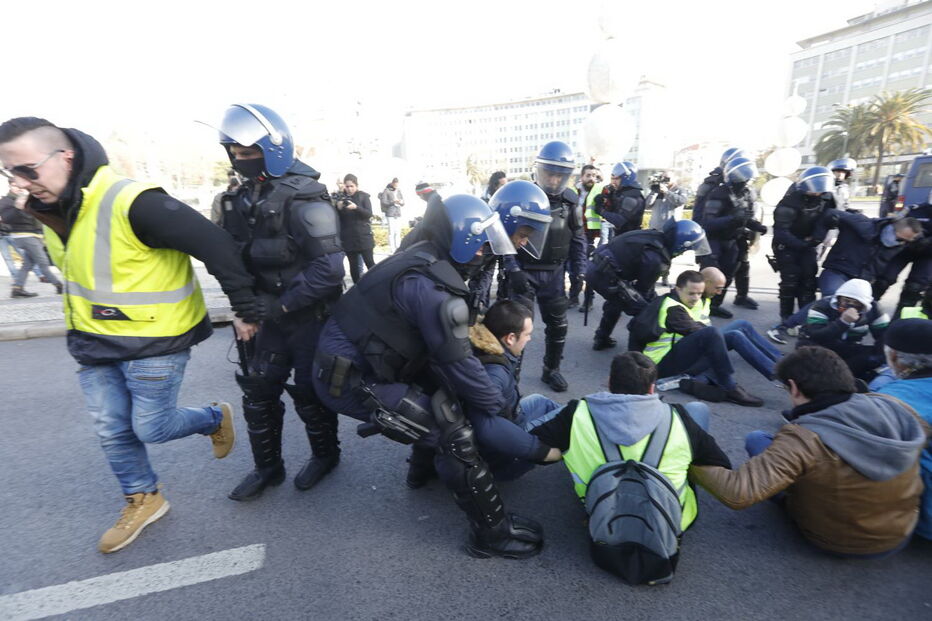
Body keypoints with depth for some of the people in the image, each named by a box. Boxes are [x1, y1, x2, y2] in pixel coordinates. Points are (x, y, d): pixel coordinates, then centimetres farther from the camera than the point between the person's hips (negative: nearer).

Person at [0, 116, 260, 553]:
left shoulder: (132, 203, -25)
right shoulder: (50, 209, 3)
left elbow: (216, 246, -27)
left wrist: (246, 310, -23)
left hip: (153, 342, -8)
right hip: (93, 343, 8)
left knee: (150, 428, 2)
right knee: (112, 431, 14)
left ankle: (216, 419, 31)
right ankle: (143, 500, 35)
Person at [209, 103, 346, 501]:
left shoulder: (303, 198, -19)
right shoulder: (245, 197, 7)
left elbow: (328, 268, -25)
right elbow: (238, 254, 15)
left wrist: (282, 305, -20)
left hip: (309, 315, -7)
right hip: (271, 314, 7)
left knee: (309, 391, 6)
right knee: (257, 391, 11)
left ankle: (326, 454, 32)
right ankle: (267, 467, 31)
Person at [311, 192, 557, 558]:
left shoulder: (422, 261, 5)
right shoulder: (433, 287, -24)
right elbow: (458, 363, -18)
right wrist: (500, 408, -3)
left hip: (348, 360, 9)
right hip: (350, 380, -9)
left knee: (443, 386, 19)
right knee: (453, 434, -9)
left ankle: (424, 465, 37)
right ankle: (492, 534, 7)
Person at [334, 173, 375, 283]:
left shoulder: (363, 196, 1)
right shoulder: (340, 197, 5)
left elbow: (369, 214, -9)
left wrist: (356, 207, -24)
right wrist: (338, 208, -15)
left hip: (363, 236, -2)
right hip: (348, 238, 2)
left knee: (370, 263, -2)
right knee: (354, 265, 6)